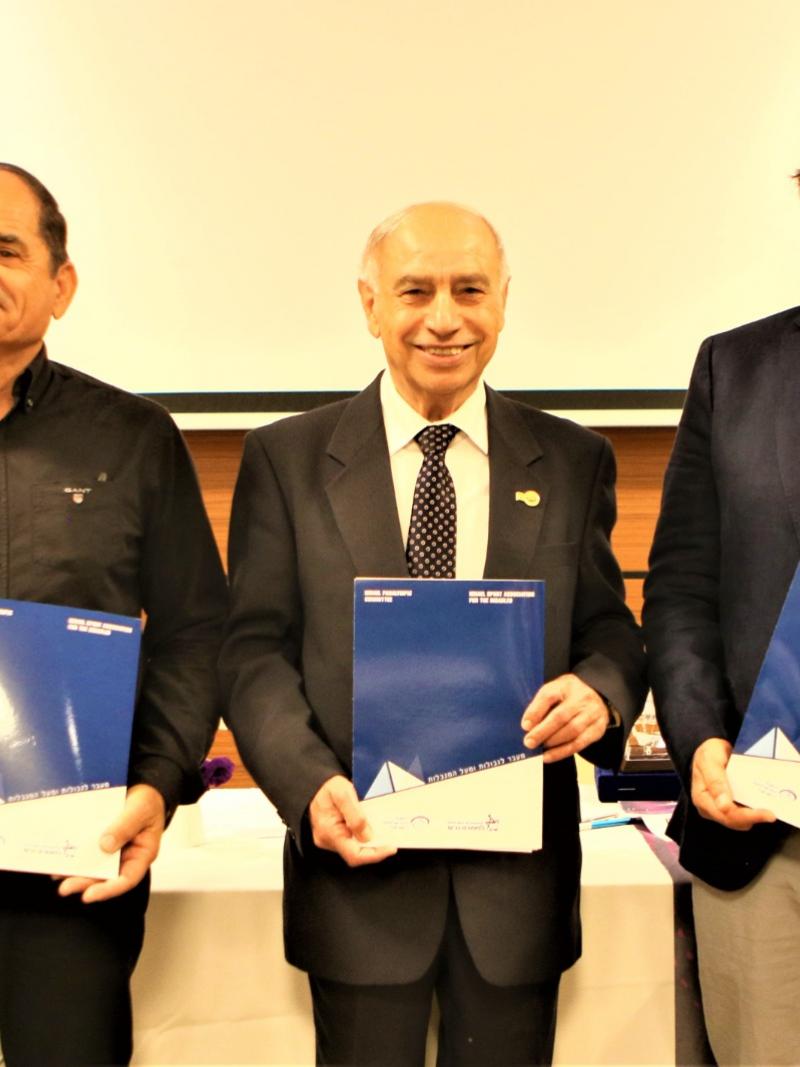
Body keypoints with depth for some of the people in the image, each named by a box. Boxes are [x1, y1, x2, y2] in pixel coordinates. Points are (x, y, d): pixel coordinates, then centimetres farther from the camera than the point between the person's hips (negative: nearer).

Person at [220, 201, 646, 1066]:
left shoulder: (573, 461, 5)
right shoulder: (285, 459, 1)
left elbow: (609, 629, 7)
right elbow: (255, 649, -2)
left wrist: (601, 689, -16)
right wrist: (309, 785, -17)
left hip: (519, 873, 2)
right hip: (358, 863, -1)